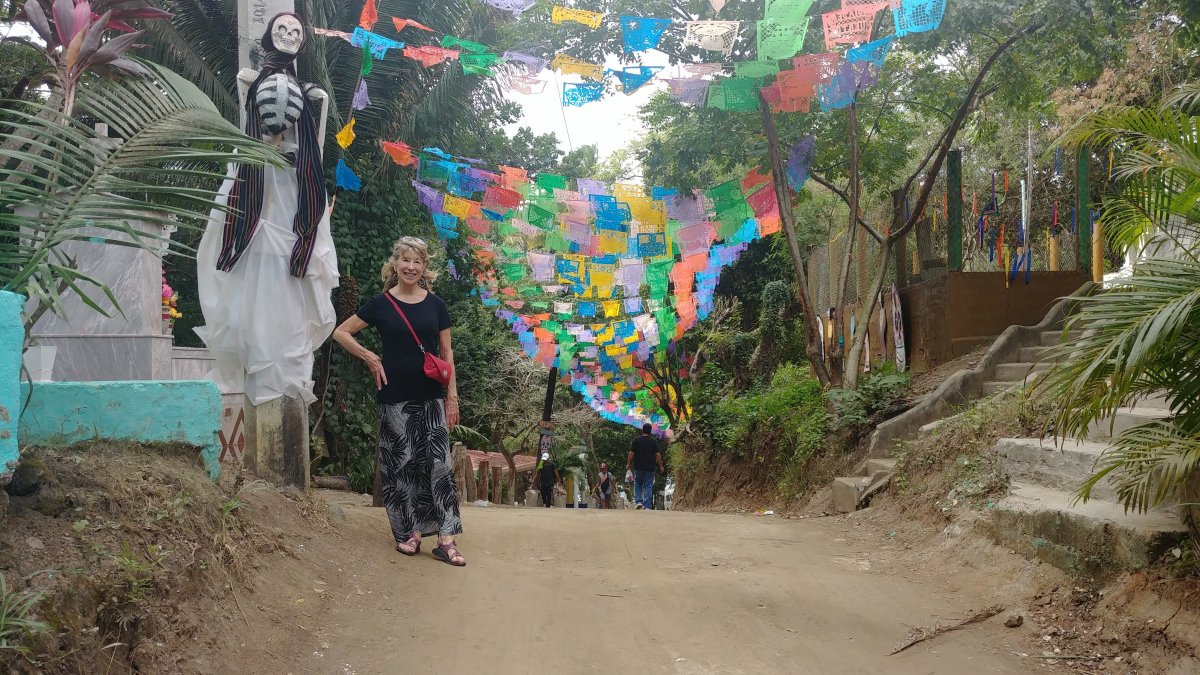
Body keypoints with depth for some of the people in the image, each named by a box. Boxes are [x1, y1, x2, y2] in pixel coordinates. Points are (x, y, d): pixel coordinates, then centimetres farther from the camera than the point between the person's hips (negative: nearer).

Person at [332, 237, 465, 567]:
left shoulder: (435, 304, 4)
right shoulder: (381, 303, 0)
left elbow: (446, 352, 7)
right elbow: (340, 332, 6)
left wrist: (453, 396, 3)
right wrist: (370, 358, -4)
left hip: (432, 397, 1)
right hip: (396, 397, -1)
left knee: (439, 462, -3)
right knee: (402, 464, 4)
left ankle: (445, 539, -2)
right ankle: (410, 532, 17)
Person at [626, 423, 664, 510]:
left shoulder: (636, 440, -2)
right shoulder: (654, 441, -1)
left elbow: (631, 453, -3)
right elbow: (657, 455, -3)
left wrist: (628, 464, 5)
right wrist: (660, 466, 5)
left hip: (638, 467, 0)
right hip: (650, 468, 0)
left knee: (638, 485, 15)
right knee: (648, 486, 3)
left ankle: (638, 501, 1)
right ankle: (647, 506, -1)